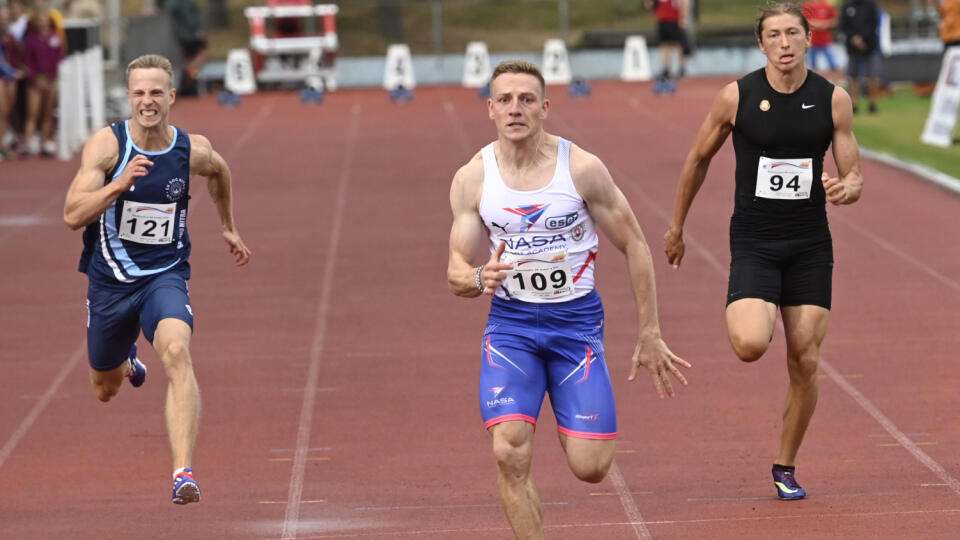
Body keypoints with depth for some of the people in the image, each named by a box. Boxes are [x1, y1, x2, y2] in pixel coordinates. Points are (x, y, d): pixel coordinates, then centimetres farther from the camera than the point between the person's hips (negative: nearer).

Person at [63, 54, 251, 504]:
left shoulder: (193, 151, -7)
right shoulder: (106, 145, -14)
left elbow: (219, 172, 20)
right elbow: (73, 215, -24)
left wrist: (227, 226, 29)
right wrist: (120, 184, -38)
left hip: (165, 277, -1)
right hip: (110, 281, 1)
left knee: (176, 352, -32)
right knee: (105, 390, 19)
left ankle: (183, 473, -39)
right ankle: (127, 363, 60)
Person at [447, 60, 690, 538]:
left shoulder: (582, 169, -10)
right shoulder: (472, 179, -4)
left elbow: (634, 247, 0)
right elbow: (455, 273, -1)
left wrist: (650, 336, 0)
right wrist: (479, 278, -26)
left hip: (577, 321, -1)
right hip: (510, 323, 1)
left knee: (590, 468, -6)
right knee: (510, 453, -20)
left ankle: (578, 428, 32)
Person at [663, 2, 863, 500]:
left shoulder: (833, 99, -2)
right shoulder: (737, 97, -6)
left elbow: (854, 178, 4)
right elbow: (698, 159, 9)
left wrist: (846, 188, -22)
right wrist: (676, 227, 16)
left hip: (810, 245, 2)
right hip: (754, 243, -2)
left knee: (805, 363, 1)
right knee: (751, 346, -24)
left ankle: (785, 468, 20)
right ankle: (749, 319, 14)